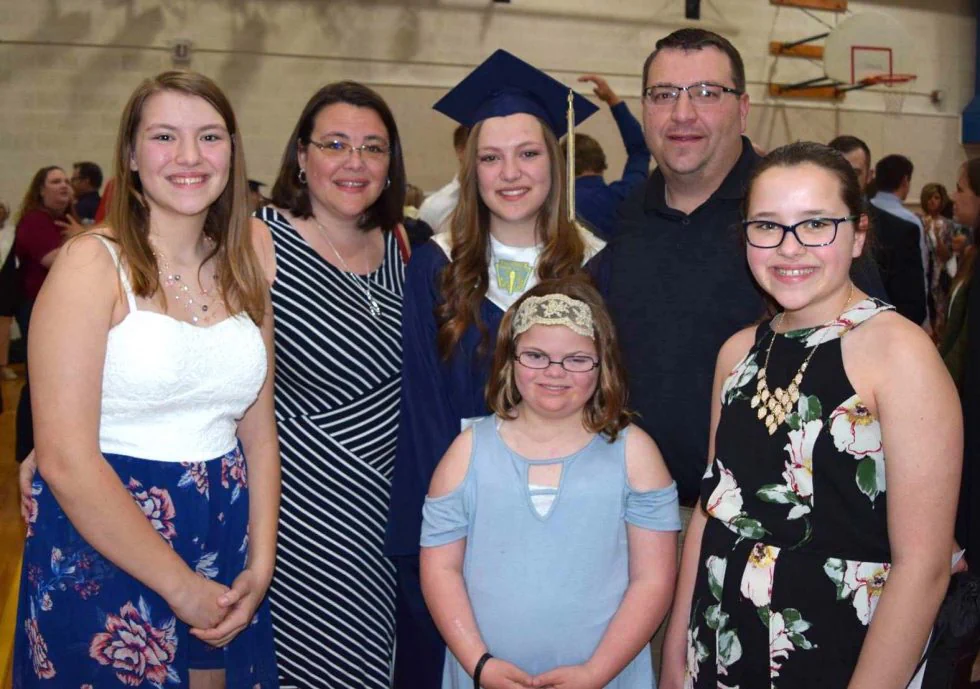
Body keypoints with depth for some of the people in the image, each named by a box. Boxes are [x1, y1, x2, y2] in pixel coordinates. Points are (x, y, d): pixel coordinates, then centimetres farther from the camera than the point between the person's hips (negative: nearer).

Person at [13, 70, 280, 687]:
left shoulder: (245, 274, 5)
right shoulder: (93, 263, -11)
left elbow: (259, 432, 7)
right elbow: (66, 461, -17)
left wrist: (260, 567, -4)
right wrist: (182, 587, -14)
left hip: (224, 550, 5)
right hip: (103, 552, -5)